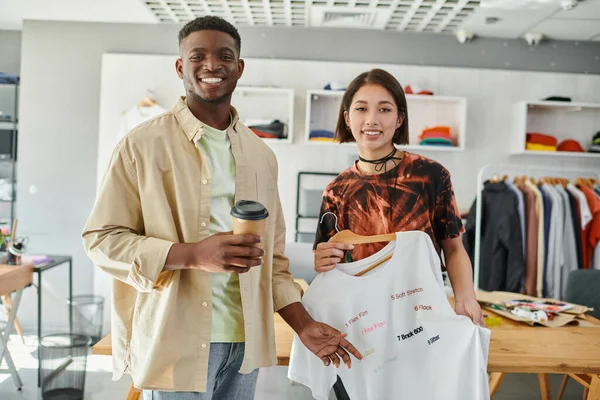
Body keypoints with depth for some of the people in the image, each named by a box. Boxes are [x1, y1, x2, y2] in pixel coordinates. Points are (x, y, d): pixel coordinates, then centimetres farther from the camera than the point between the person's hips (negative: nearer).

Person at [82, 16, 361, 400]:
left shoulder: (262, 155, 8)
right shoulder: (143, 145, -6)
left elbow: (271, 255, 11)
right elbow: (102, 239, -9)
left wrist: (304, 324, 2)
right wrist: (194, 253, -22)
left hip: (245, 341, 5)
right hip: (176, 342, -4)